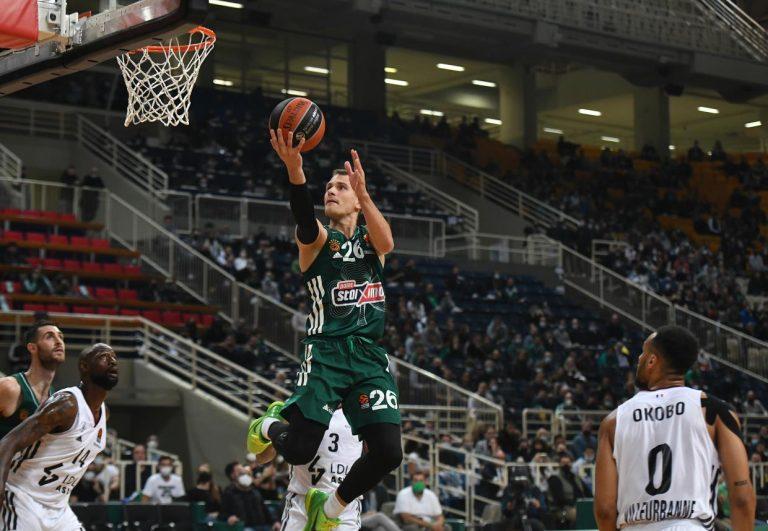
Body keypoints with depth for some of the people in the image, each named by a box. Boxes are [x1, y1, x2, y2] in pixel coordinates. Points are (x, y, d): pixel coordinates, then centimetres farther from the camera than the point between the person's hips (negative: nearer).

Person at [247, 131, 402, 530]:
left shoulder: (370, 239, 16)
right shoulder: (317, 237, 5)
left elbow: (387, 242, -10)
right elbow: (304, 217, -20)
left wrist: (363, 193, -26)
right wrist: (294, 169, -40)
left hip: (370, 357, 3)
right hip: (326, 353, -3)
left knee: (388, 452, -9)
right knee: (299, 451, -12)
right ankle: (269, 425, 27)